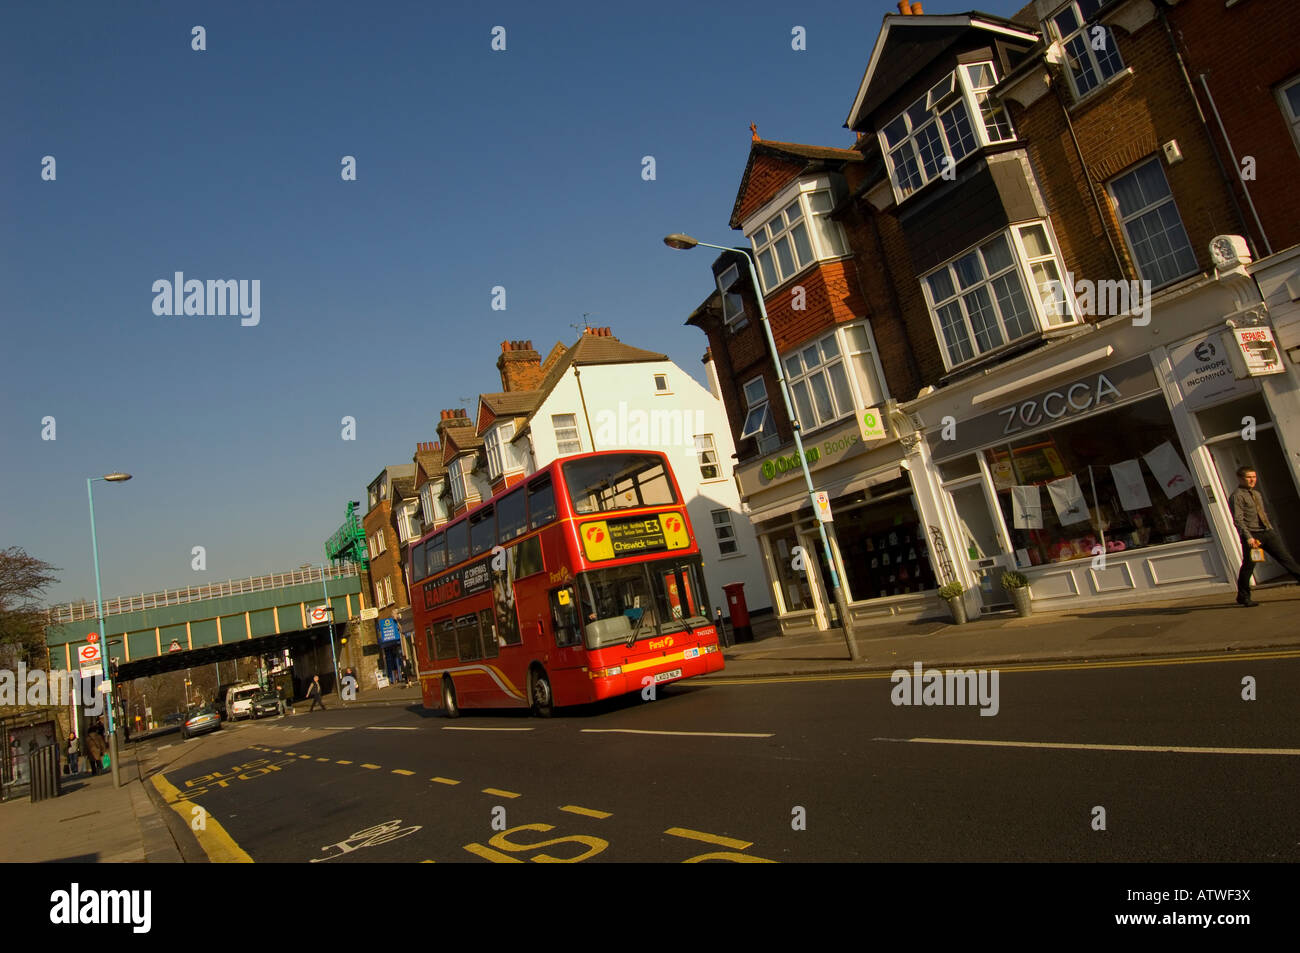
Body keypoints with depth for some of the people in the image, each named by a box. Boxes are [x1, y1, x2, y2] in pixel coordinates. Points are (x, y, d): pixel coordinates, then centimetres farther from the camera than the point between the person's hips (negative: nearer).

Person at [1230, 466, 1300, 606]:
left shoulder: (1257, 494, 18)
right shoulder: (1236, 496, -7)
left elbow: (1265, 514, 23)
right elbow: (1238, 520, -14)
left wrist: (1272, 530, 17)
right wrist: (1248, 537, -22)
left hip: (1268, 532, 7)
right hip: (1252, 535, -7)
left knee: (1286, 558, 0)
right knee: (1248, 566, 0)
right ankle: (1243, 597, 12)